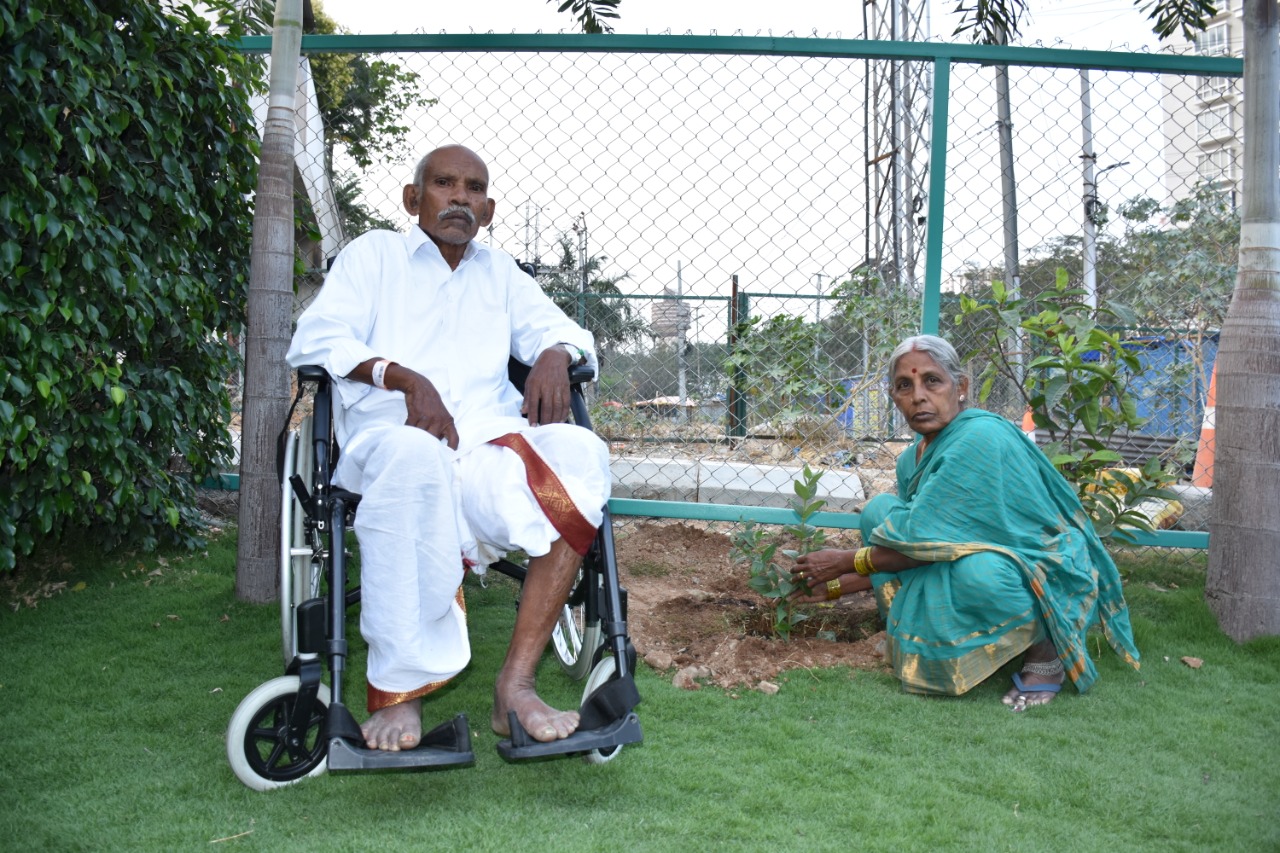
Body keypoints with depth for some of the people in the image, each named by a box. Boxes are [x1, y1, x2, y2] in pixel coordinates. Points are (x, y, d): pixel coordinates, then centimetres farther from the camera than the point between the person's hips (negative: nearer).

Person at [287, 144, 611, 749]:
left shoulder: (499, 272, 32)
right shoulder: (374, 254, 20)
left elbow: (556, 328, 22)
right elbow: (314, 340, 4)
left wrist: (556, 354, -5)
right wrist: (403, 376, -15)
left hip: (490, 437, 4)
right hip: (390, 432, -3)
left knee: (580, 454, -29)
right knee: (412, 457, -41)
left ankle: (516, 681, -32)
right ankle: (399, 688, -33)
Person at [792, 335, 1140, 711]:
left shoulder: (981, 437, -25)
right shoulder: (912, 458, 2)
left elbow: (924, 542, -25)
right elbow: (900, 557, 10)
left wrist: (848, 561, -12)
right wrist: (836, 585, 8)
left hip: (1047, 573, -8)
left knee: (974, 569, -40)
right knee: (878, 510, -5)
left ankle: (1046, 646, -8)